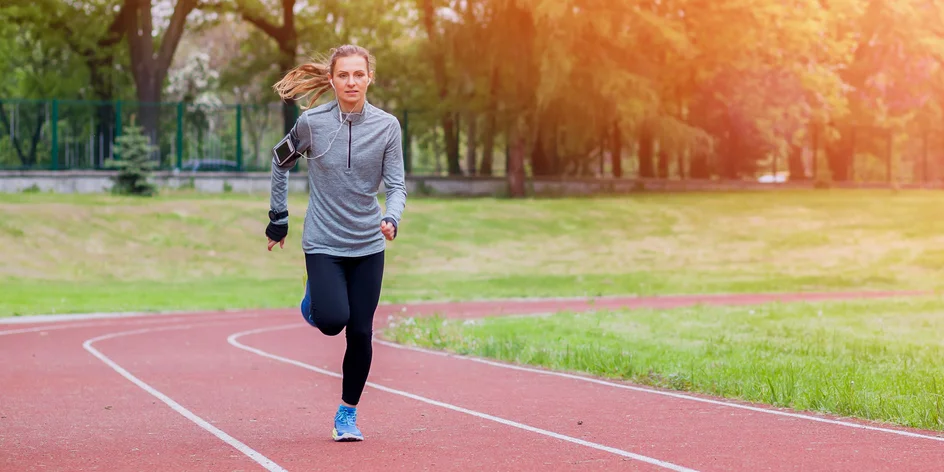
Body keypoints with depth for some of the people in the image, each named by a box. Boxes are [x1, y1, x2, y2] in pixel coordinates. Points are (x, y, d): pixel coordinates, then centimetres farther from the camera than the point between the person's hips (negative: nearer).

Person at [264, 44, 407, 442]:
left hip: (368, 245, 2)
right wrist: (278, 218, 12)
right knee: (333, 321, -19)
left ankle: (348, 413, 20)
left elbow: (396, 184, -3)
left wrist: (391, 219, -24)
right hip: (323, 242, -2)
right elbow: (281, 163, 10)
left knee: (360, 332, 1)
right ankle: (312, 298, 19)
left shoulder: (386, 126, -4)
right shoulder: (311, 122, -7)